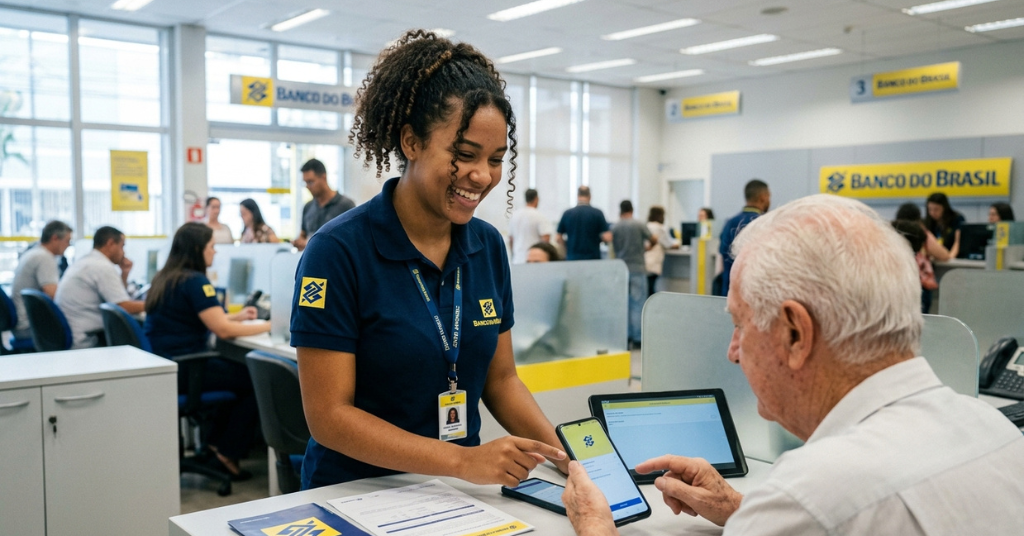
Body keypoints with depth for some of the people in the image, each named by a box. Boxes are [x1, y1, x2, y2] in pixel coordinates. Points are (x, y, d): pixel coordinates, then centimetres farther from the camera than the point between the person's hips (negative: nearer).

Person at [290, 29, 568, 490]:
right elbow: (328, 415, -15)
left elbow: (500, 378, 8)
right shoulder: (339, 250, -14)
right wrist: (464, 460, -23)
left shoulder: (489, 246, 2)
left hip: (460, 495, 4)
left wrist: (564, 453, -7)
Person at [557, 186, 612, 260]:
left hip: (572, 258, 2)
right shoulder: (597, 213, -4)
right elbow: (607, 238, -8)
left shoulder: (567, 213, 1)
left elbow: (559, 239, 5)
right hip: (593, 258, -1)